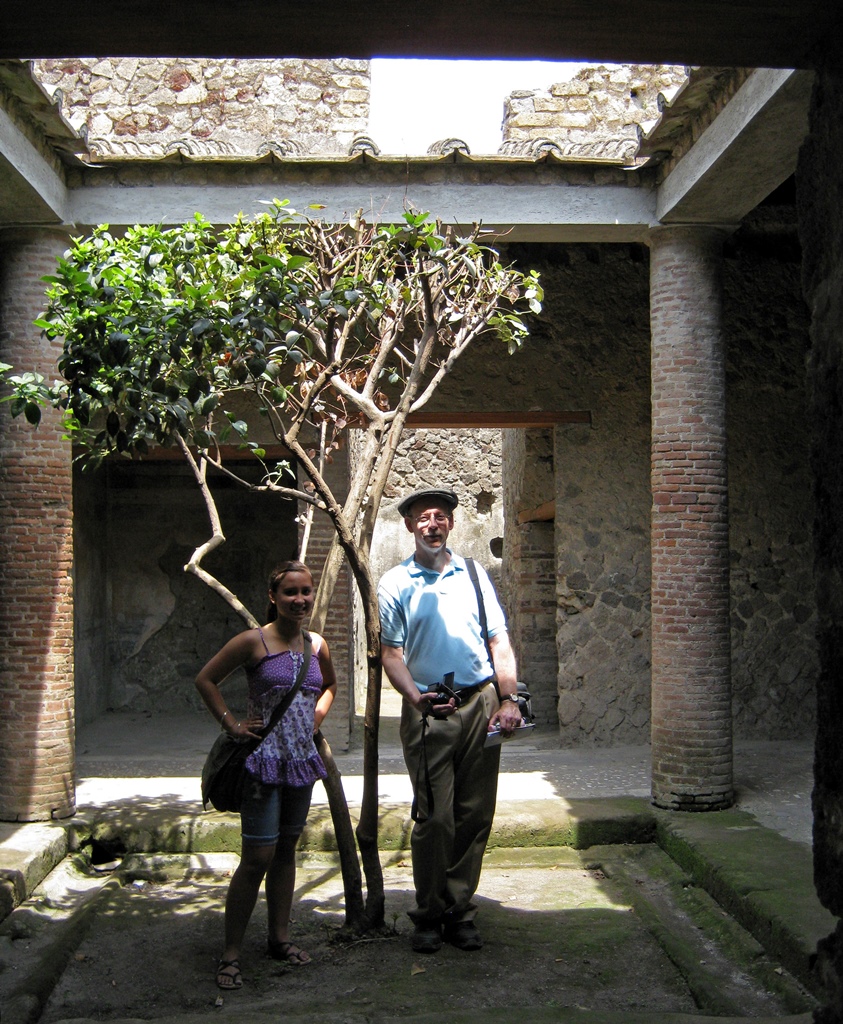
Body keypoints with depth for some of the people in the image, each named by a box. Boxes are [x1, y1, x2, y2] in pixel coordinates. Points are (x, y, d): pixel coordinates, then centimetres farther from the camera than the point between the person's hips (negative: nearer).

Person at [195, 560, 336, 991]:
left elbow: (329, 686, 26)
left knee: (286, 851, 15)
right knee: (257, 858, -6)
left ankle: (280, 938, 27)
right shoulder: (254, 641, -10)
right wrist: (231, 724, -8)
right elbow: (205, 679, -4)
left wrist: (314, 720, 11)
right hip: (263, 761, -6)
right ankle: (231, 953, 4)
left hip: (301, 761, 6)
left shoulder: (317, 645, 6)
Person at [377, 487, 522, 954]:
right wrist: (415, 696, -18)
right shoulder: (395, 583, 6)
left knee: (475, 813, 5)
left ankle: (460, 912, 18)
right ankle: (429, 916, 13)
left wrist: (508, 699, -1)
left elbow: (499, 641, 11)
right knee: (435, 817, -3)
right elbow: (391, 652, 0)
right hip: (428, 710, -3)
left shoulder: (474, 575, 14)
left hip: (480, 705, 3)